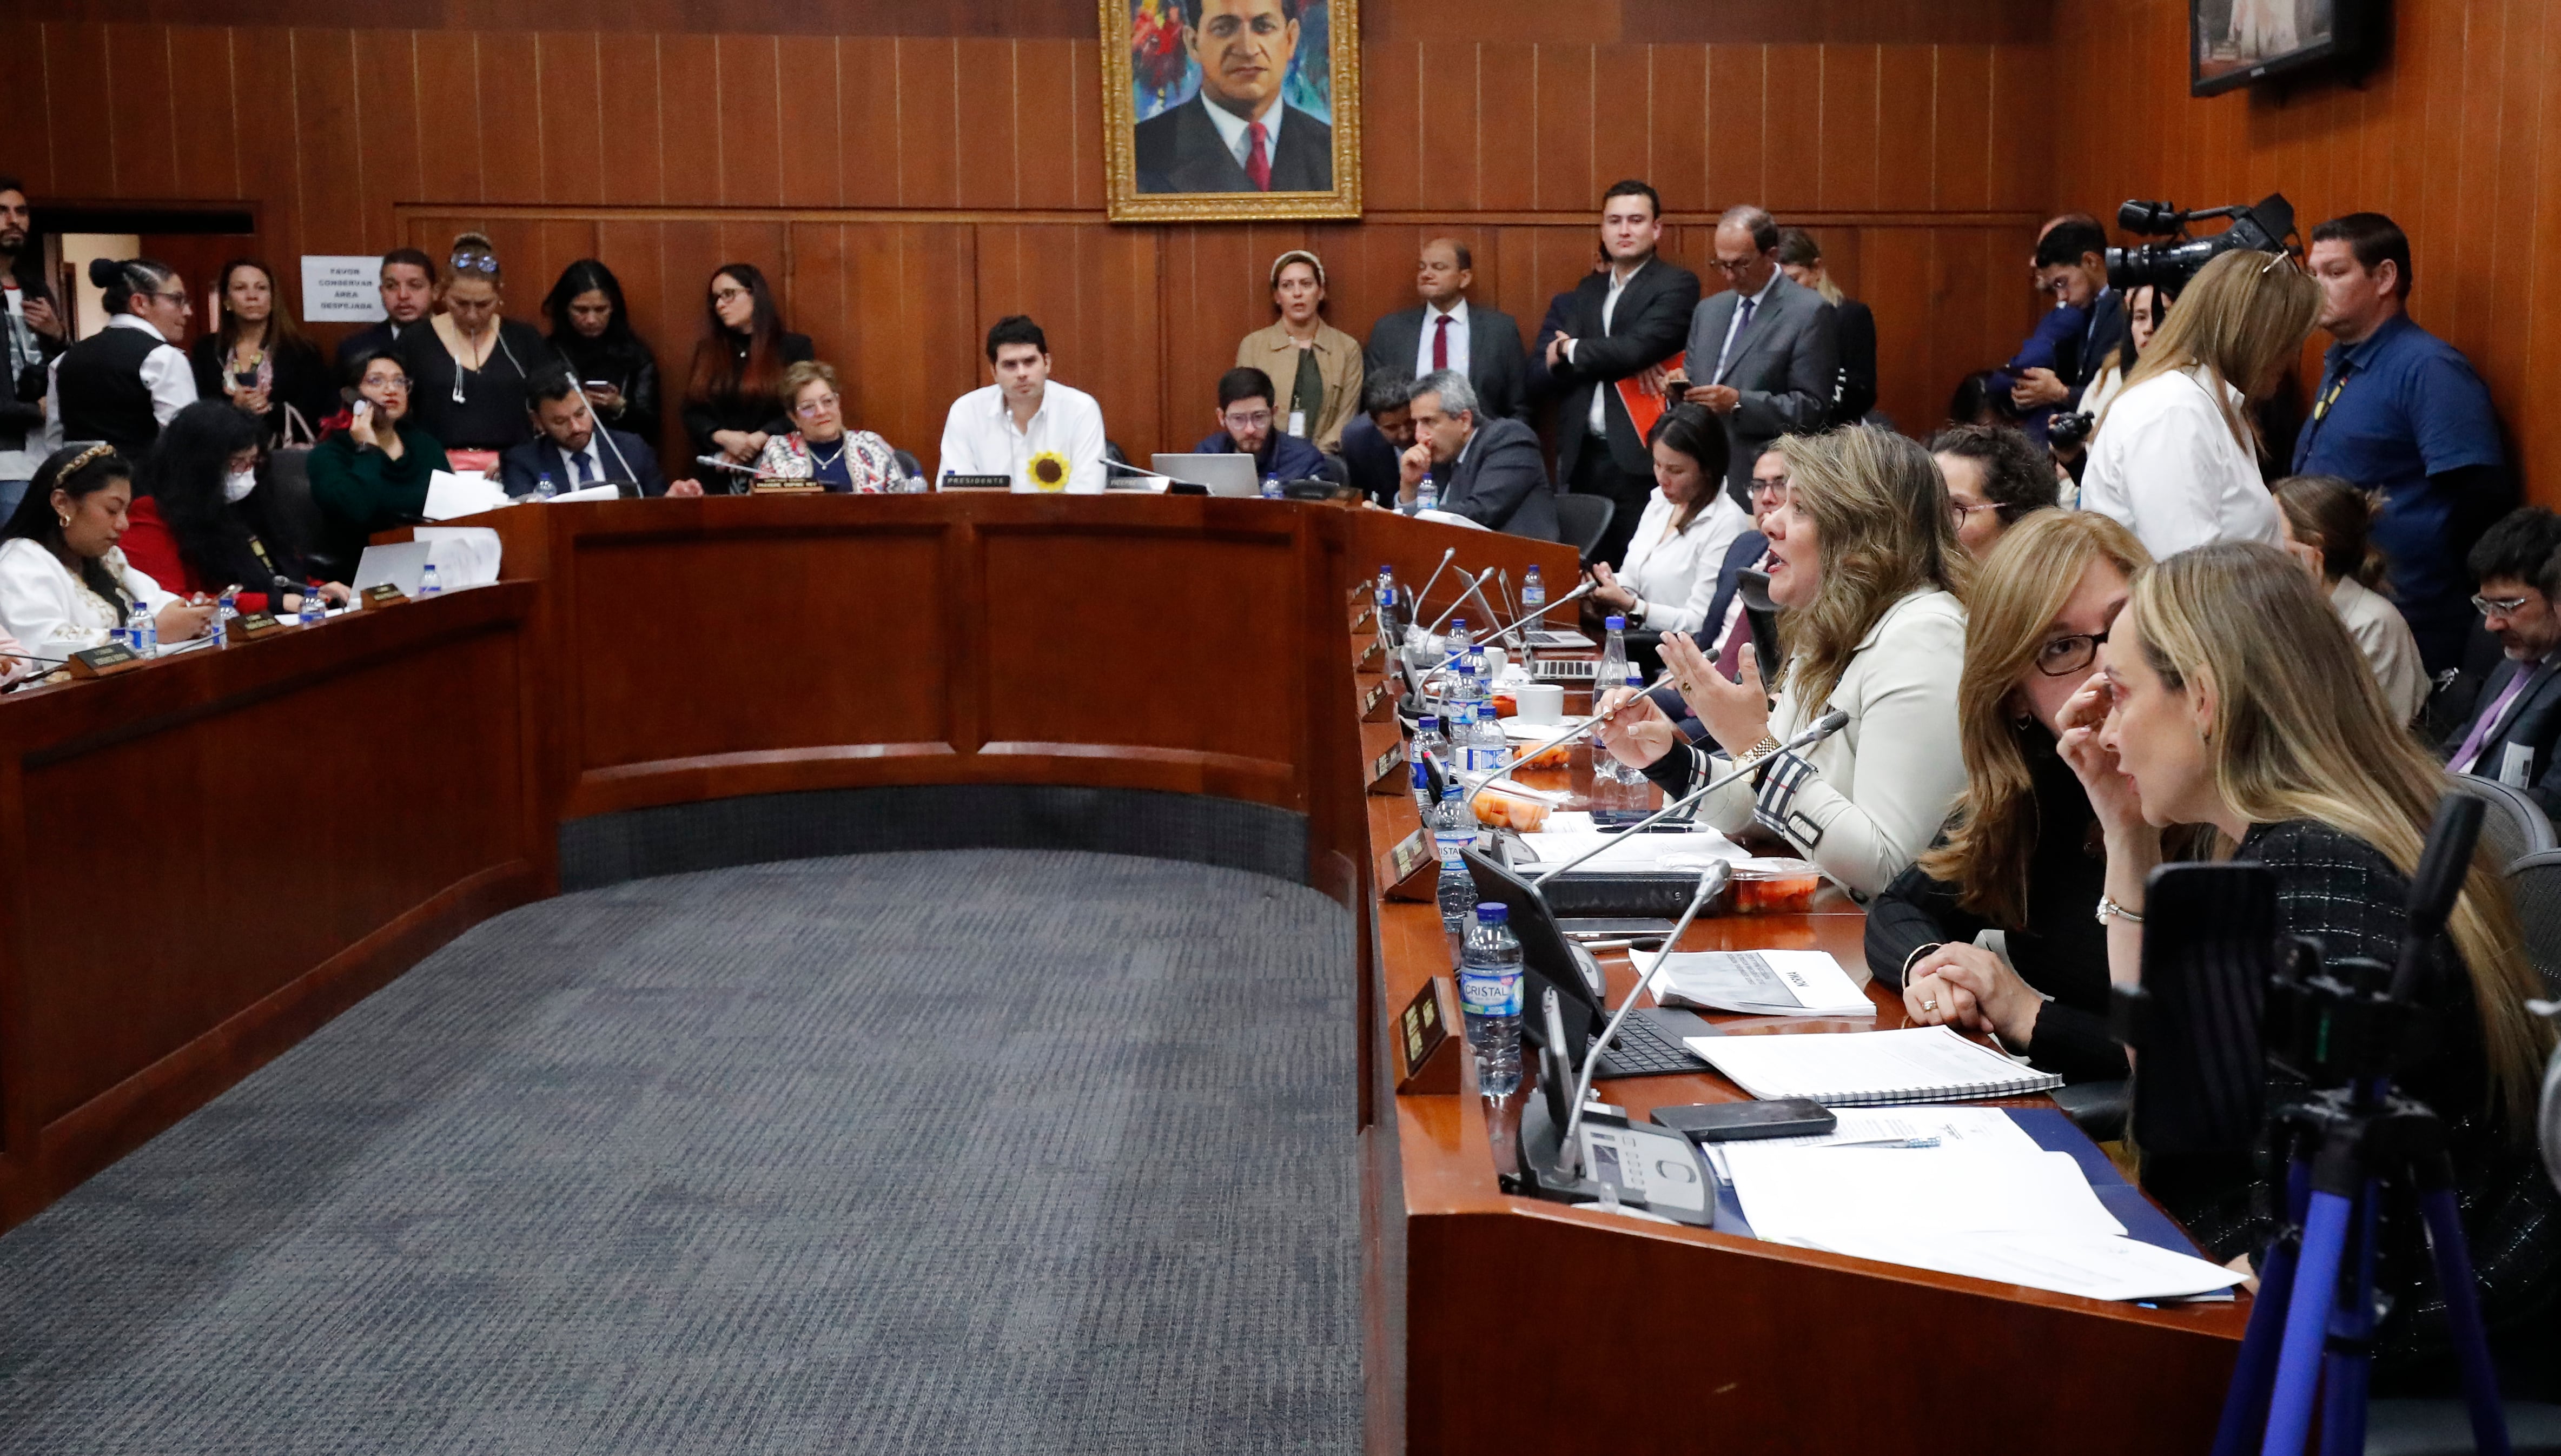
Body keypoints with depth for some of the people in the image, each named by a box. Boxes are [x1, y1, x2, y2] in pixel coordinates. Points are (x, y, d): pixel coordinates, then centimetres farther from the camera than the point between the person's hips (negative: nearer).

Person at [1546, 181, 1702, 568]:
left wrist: (1572, 350, 1)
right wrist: (1625, 367, -12)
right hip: (1581, 459, 5)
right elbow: (1545, 364, 4)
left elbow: (1637, 347, -16)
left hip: (1641, 462, -5)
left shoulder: (1676, 285, 0)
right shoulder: (1586, 290, 18)